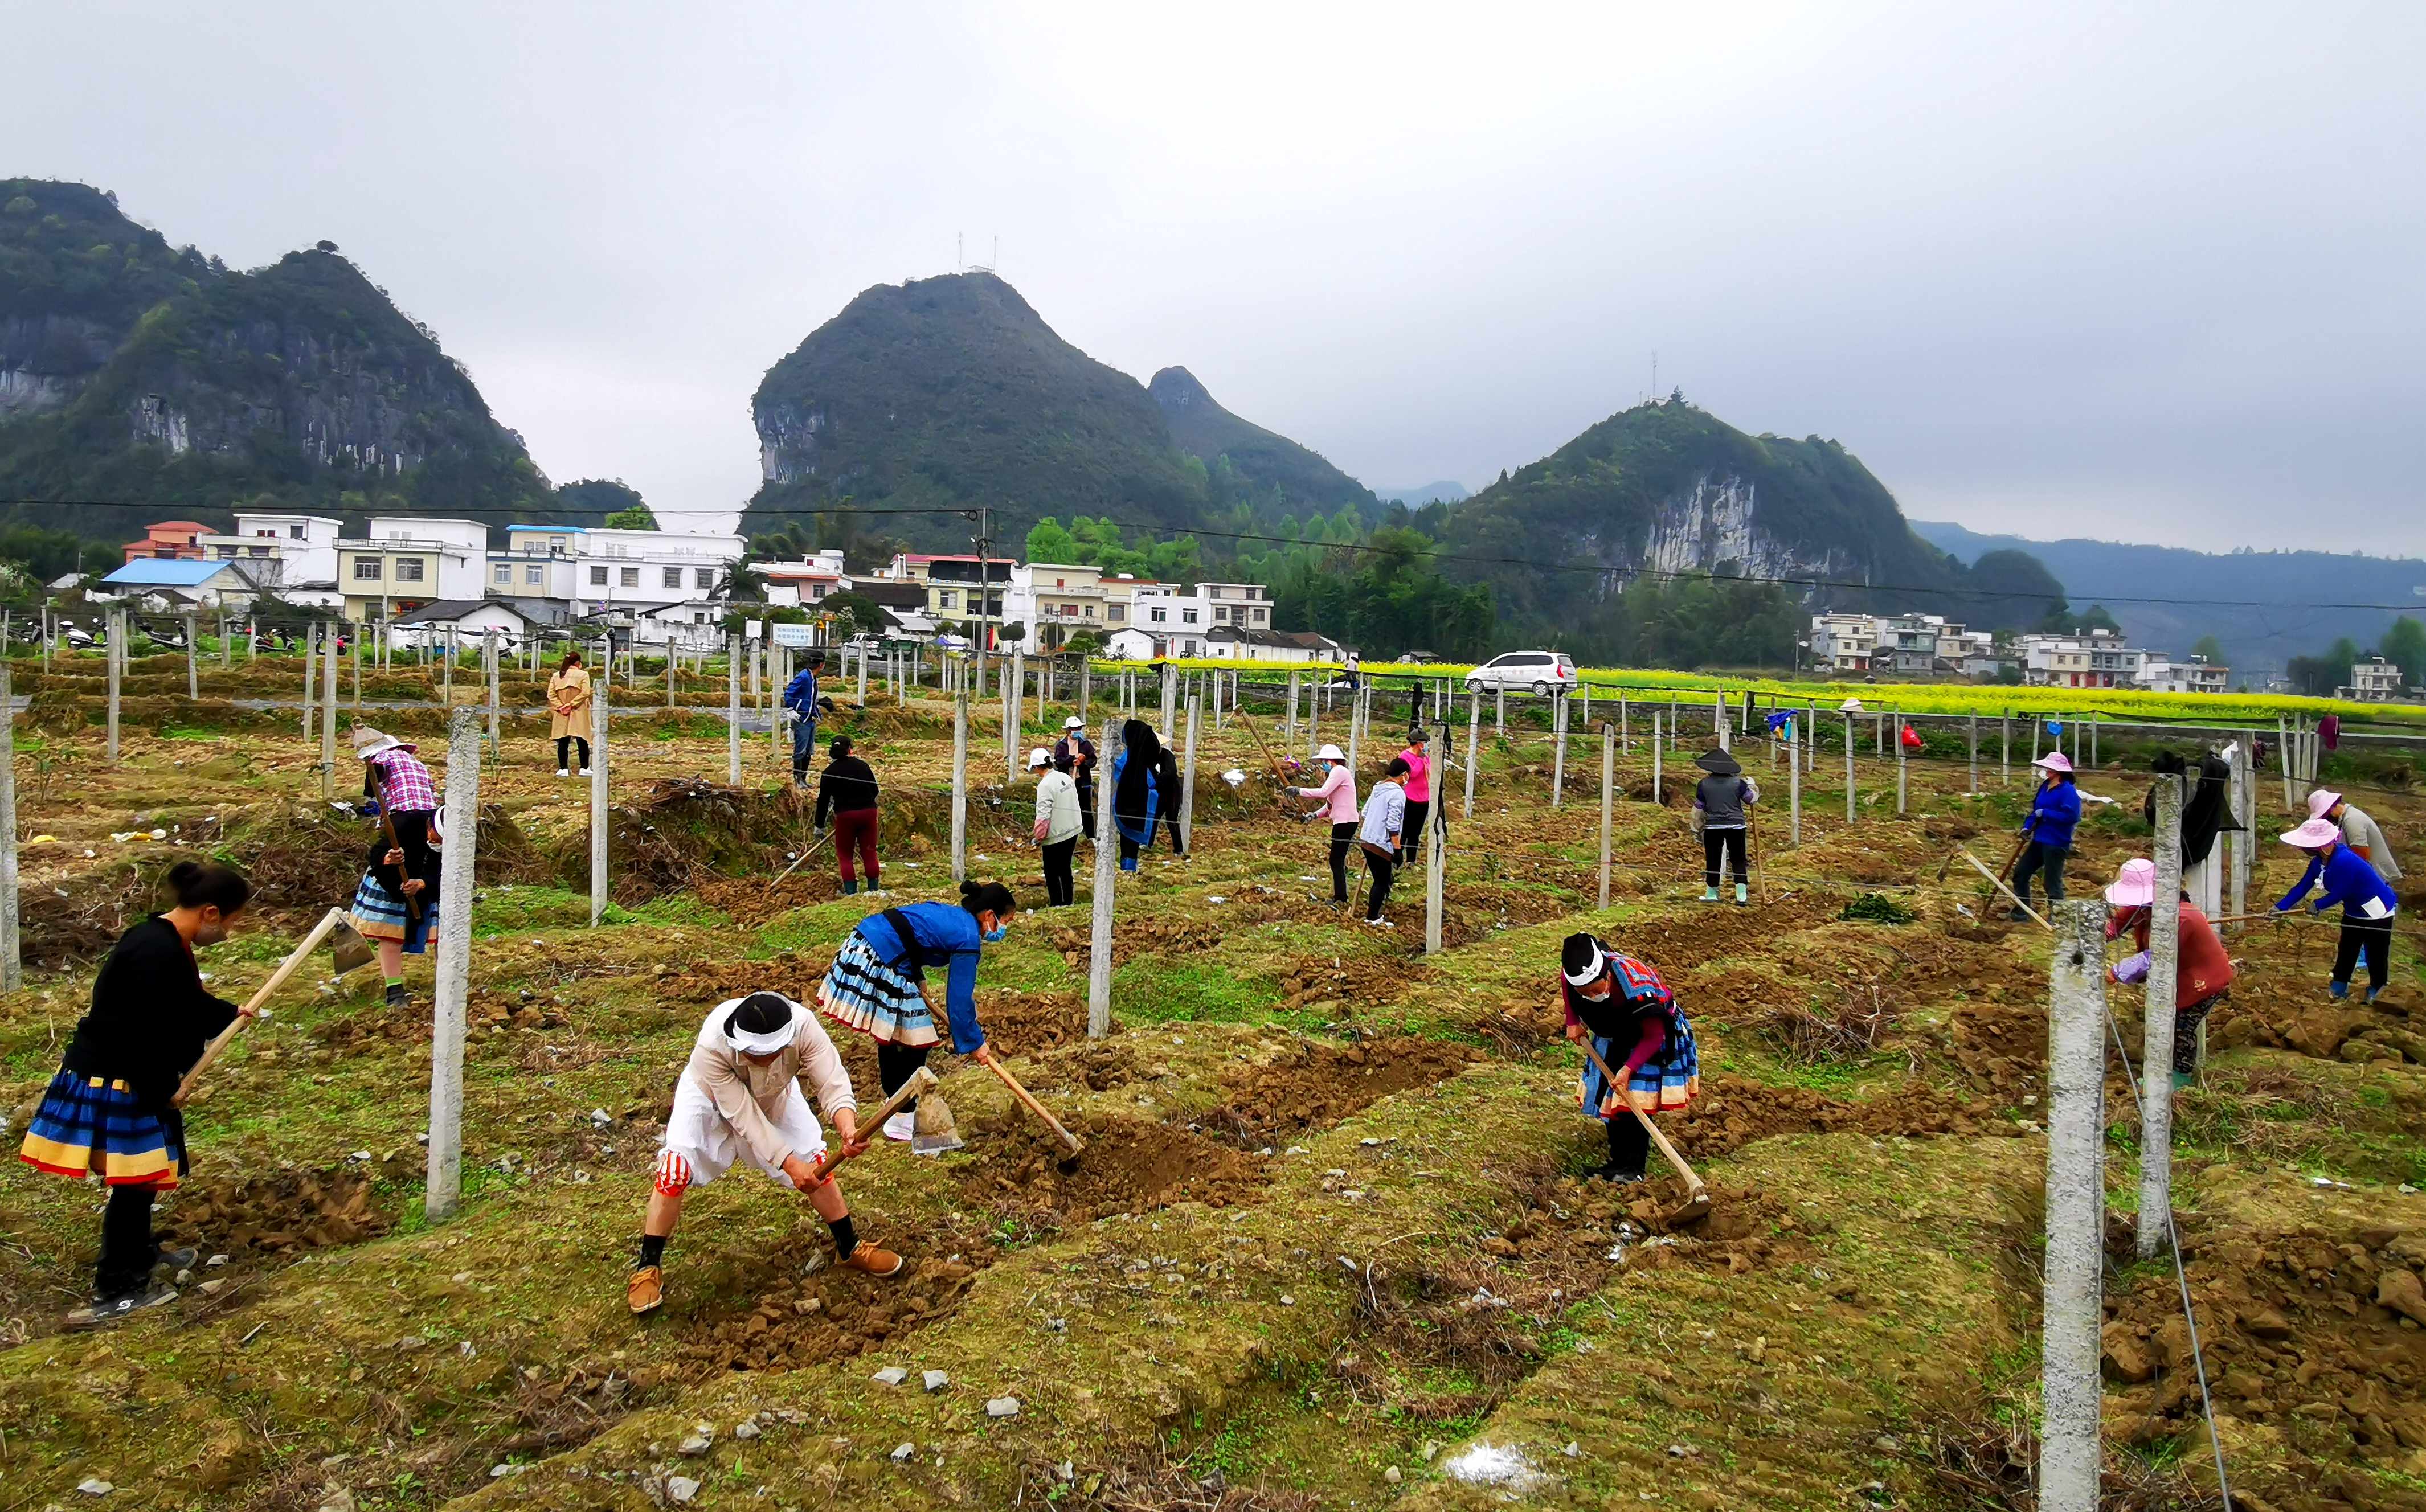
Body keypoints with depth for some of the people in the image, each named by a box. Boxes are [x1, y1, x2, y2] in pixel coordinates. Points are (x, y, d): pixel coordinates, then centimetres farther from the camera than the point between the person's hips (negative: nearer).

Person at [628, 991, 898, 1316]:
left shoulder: (804, 1027, -40)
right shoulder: (712, 1046, -44)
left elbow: (832, 1084, -40)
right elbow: (743, 1115, -38)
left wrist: (848, 1128, -61)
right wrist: (789, 1163, -42)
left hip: (775, 1094, 2)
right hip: (710, 1094, -2)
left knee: (815, 1163, -1)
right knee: (676, 1168, -17)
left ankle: (850, 1248, 18)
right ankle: (648, 1267, 2)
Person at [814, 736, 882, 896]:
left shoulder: (829, 772, -2)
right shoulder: (862, 765, 4)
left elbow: (823, 800, 1)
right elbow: (875, 790, 12)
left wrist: (819, 826, 10)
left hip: (845, 815, -2)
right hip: (868, 811, 3)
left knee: (844, 854, 11)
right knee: (869, 852, 12)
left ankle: (851, 891, 6)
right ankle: (873, 888, 17)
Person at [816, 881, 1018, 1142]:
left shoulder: (950, 913, 16)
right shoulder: (967, 939, -10)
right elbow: (960, 998, -9)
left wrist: (917, 978, 19)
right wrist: (974, 1042, 1)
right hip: (880, 965, -10)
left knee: (892, 1033, 24)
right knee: (915, 1040, 2)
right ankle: (901, 1120, 10)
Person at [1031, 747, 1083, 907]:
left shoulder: (1045, 785, -20)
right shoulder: (1066, 778, 3)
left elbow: (1043, 815, -22)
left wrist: (1039, 836, -8)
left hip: (1056, 836, -8)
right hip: (1073, 831, 8)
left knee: (1052, 874, 6)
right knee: (1065, 869, 19)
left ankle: (1056, 905, 10)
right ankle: (1068, 904, 26)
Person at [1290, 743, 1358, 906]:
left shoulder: (1339, 771, -11)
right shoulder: (1339, 772, 21)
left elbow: (1323, 793, -23)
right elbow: (1330, 803, 19)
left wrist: (1299, 791, -15)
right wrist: (1315, 814, 6)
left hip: (1345, 823, -10)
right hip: (1345, 822, 10)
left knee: (1337, 861, -6)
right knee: (1339, 860, 15)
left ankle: (1340, 899, -3)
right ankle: (1339, 895, 22)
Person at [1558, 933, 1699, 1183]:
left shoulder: (1639, 989, -42)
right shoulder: (1573, 972, -27)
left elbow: (1654, 1036, -28)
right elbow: (1566, 985, 2)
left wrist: (1629, 1069, -35)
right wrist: (1573, 1022, -5)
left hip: (1649, 1036, -6)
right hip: (1613, 1037, 6)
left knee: (1635, 1098, -13)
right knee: (1610, 1098, 5)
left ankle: (1634, 1167, -3)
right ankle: (1618, 1162, 17)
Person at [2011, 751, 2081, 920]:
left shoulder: (2068, 791, -17)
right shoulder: (2045, 786, 9)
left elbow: (2071, 816, -26)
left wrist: (2045, 814, -21)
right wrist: (2027, 827, 2)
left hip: (2056, 844, -9)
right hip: (2039, 841, 9)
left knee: (2053, 884, 0)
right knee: (2020, 873, 14)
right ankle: (2022, 911, 27)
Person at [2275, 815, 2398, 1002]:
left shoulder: (2345, 861, -36)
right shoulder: (2319, 862, -8)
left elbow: (2338, 894, -29)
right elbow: (2302, 887, -5)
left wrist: (2317, 906, -12)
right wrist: (2280, 908, -11)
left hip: (2379, 913, -8)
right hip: (2354, 913, 8)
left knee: (2376, 957, 6)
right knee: (2346, 952, 14)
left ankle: (2376, 992, 22)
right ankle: (2339, 988, 24)